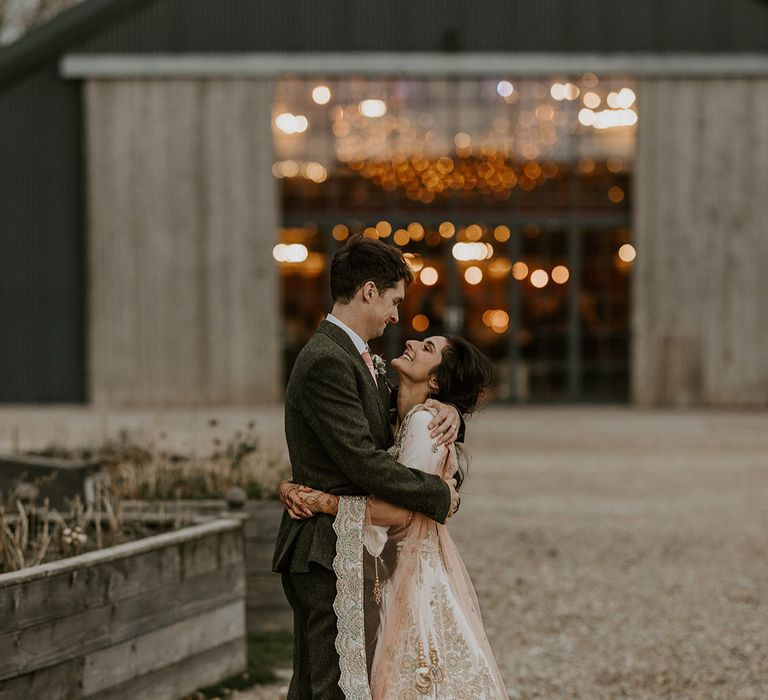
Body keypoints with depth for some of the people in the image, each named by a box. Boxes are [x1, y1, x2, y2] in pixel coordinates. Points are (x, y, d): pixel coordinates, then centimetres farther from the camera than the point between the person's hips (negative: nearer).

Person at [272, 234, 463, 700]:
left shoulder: (352, 356, 15)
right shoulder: (326, 362, -18)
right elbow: (364, 462, -23)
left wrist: (445, 411, 1)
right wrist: (440, 495, -14)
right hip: (330, 555, -11)